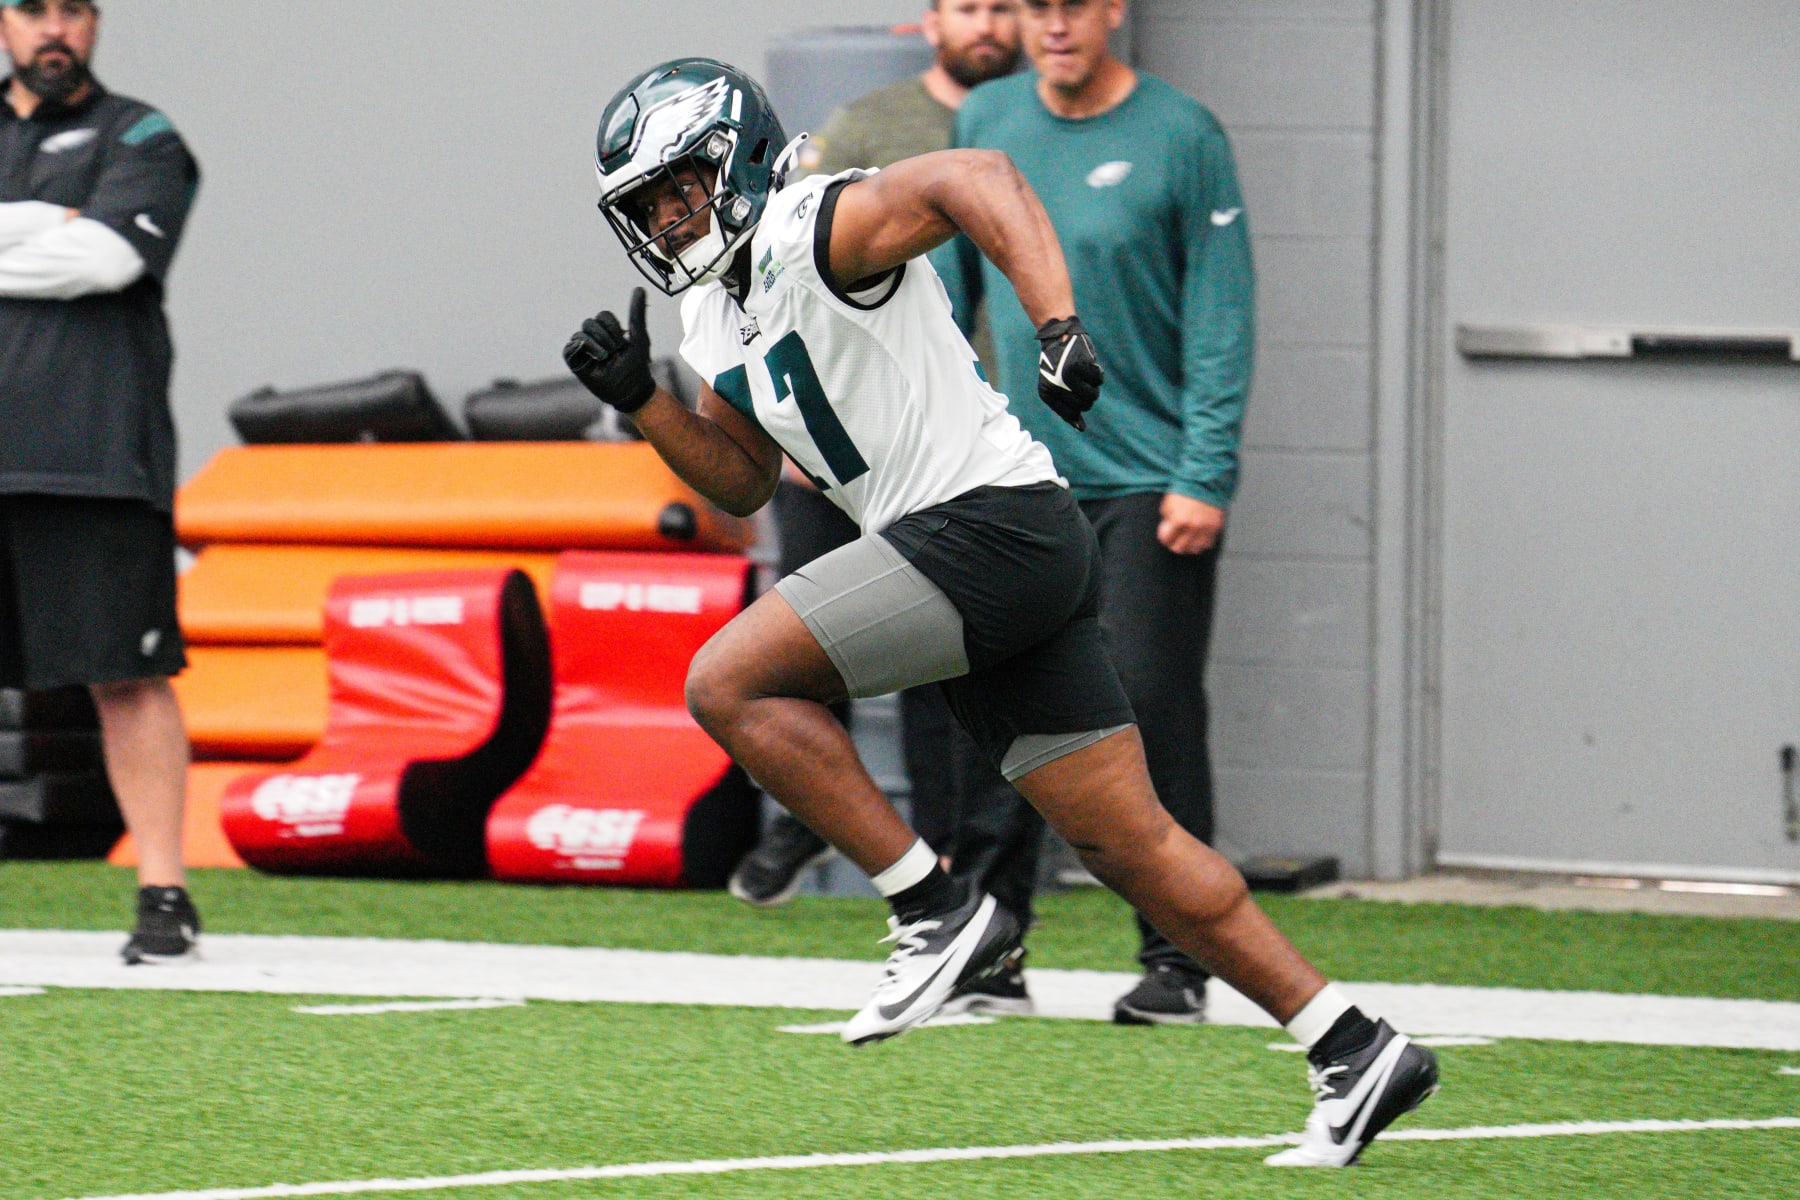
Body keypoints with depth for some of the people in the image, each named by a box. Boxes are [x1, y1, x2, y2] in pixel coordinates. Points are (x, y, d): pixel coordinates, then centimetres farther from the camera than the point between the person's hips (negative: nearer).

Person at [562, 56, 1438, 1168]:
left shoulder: (807, 233, -10)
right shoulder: (716, 320, 18)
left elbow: (980, 179, -25)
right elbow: (743, 481, 28)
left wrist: (1059, 326, -36)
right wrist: (638, 398, 14)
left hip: (994, 522, -10)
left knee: (732, 682, -13)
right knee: (1128, 841, 9)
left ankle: (941, 910, -9)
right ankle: (1358, 1053, 12)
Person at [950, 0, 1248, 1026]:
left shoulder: (1181, 136, -6)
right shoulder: (985, 124, 7)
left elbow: (1221, 317, -7)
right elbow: (948, 284, 16)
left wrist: (1206, 476, -13)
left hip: (1148, 484, -4)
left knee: (1153, 708, -7)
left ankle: (1178, 961, -1)